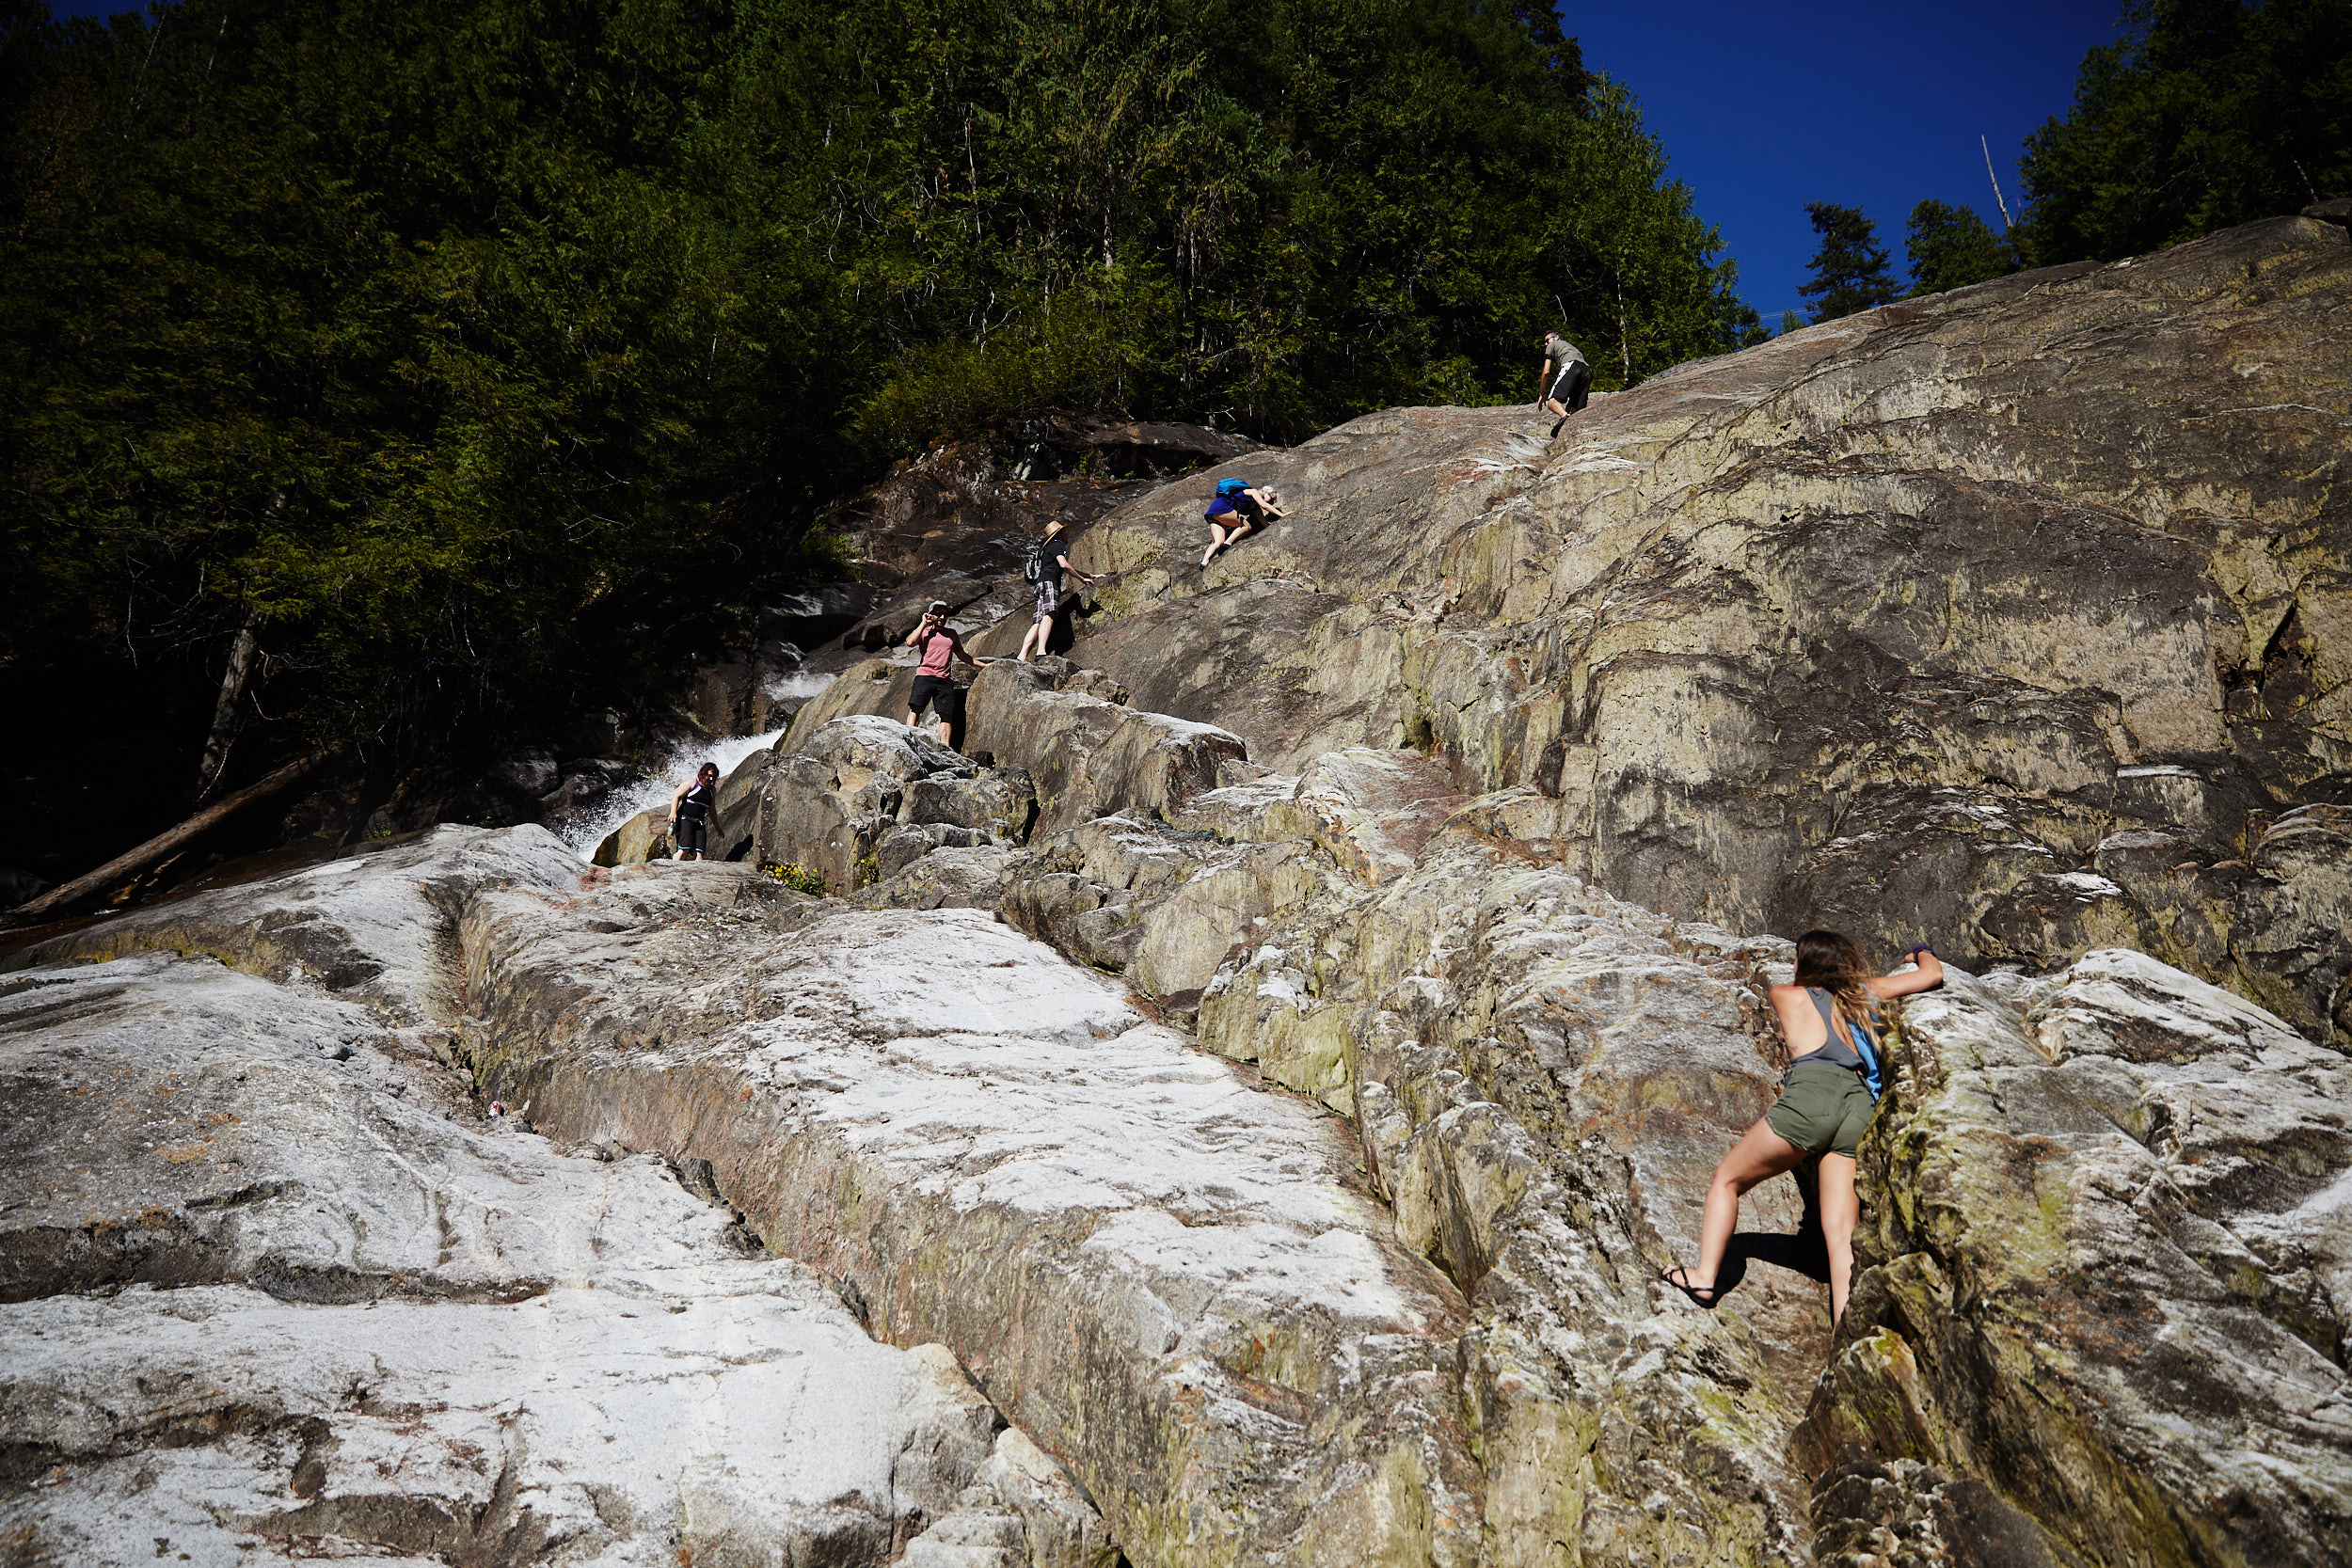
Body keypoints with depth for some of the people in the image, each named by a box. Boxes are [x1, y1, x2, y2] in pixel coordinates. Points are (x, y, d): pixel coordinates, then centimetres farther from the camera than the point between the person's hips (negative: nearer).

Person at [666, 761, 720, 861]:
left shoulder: (712, 790, 20)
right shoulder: (692, 783, 1)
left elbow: (711, 810, 30)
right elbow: (676, 796, -7)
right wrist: (673, 812, -22)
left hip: (699, 823, 6)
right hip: (685, 819, -6)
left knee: (699, 852, -10)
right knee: (685, 848, -22)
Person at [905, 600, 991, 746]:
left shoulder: (952, 634, 26)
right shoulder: (924, 631, 14)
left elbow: (962, 656, 36)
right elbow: (910, 642, -7)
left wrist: (984, 665, 36)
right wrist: (924, 623, 2)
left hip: (945, 679, 3)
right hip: (925, 675, -3)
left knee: (947, 714, -9)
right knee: (915, 707, -19)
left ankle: (945, 748, -15)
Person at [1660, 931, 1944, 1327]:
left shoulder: (1788, 996, 19)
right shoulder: (1869, 992, 25)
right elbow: (1934, 974, 36)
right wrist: (1923, 951, 57)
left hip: (1812, 1093, -4)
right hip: (1860, 1105, 4)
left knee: (1726, 1179, 11)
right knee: (1840, 1234, 1)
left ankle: (1704, 1276, 0)